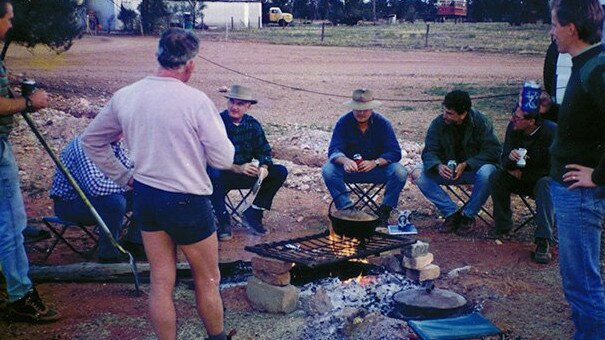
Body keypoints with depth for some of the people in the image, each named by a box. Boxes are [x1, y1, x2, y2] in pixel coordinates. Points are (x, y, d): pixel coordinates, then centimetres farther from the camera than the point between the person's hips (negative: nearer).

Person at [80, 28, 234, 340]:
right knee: (207, 280, 15)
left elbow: (90, 141, 11)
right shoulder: (196, 101, -18)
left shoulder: (124, 96, -1)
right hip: (186, 201, -5)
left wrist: (123, 176, 13)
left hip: (145, 196, 5)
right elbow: (223, 160, -14)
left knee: (161, 282, 14)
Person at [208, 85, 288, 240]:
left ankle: (253, 214, -4)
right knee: (215, 175, -40)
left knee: (280, 172, -10)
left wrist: (264, 167, -22)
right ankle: (223, 220, -19)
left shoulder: (253, 124, 3)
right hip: (224, 175, -5)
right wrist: (237, 168, -33)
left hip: (246, 175, 5)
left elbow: (264, 151, 2)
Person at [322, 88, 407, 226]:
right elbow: (334, 150, -17)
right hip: (350, 169, 0)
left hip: (378, 168, 0)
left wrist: (375, 162, -33)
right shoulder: (343, 122, -8)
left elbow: (395, 152, -14)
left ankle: (384, 211, -14)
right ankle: (347, 209, -25)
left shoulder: (382, 123, -8)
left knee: (399, 172, -28)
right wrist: (344, 160, -42)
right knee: (328, 170, -28)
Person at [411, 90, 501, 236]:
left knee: (486, 173, -38)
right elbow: (429, 151, -9)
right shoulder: (439, 123, -9)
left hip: (473, 168, -3)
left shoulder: (481, 121, -15)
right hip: (447, 169, 3)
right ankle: (452, 212, -12)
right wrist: (438, 166, -33)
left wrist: (465, 165, -29)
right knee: (418, 174, -21)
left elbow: (493, 151, -18)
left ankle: (468, 215, -14)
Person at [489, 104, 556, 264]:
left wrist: (523, 175, -17)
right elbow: (504, 162, -7)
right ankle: (503, 226, -5)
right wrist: (510, 158, -32)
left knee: (544, 185, -37)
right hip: (522, 178, 5)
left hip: (547, 180, -5)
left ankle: (543, 241, -37)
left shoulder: (552, 132, -25)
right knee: (496, 177, -19)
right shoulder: (513, 128, -11)